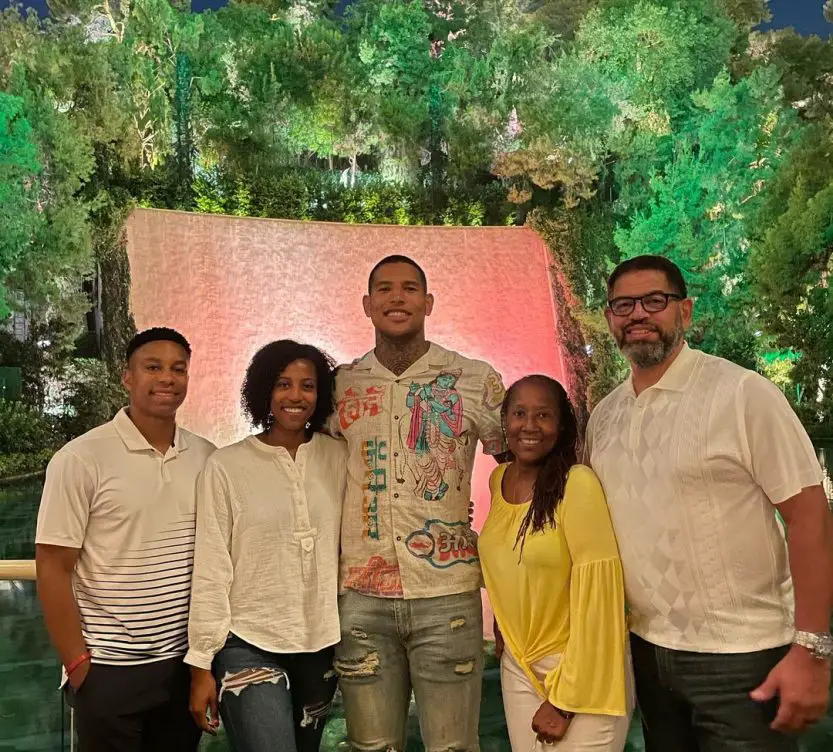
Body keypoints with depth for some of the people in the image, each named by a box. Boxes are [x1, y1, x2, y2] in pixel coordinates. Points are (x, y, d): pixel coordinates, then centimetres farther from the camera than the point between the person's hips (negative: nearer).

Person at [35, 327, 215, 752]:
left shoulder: (207, 457, 2)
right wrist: (77, 663, -9)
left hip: (187, 661, 4)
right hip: (109, 668, -4)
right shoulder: (80, 459, -10)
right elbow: (53, 569, -9)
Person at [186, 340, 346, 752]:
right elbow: (210, 570, -7)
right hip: (248, 645, -3)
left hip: (321, 644, 4)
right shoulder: (226, 465, -8)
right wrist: (201, 663, -6)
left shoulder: (338, 457, 1)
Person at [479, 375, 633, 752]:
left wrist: (564, 700, -16)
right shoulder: (498, 480, 1)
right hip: (518, 666, 6)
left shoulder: (578, 483, -19)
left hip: (582, 672, -5)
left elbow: (596, 595, -19)